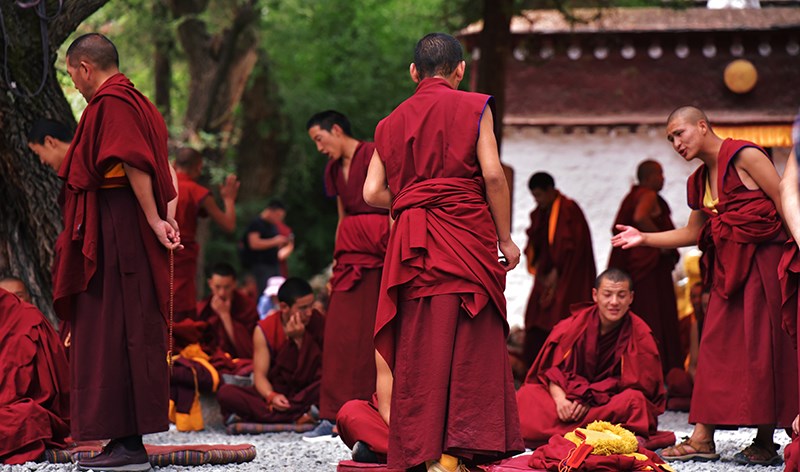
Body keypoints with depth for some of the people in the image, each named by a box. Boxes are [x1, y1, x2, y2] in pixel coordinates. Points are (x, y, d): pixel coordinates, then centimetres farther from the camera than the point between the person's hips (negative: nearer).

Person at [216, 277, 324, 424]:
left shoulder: (317, 322, -4)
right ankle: (298, 414, -37)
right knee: (225, 393, -25)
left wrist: (298, 339, -19)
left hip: (306, 393, 0)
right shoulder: (264, 330, -4)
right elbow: (260, 375, -9)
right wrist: (271, 396, -30)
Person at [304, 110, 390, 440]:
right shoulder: (335, 170, 20)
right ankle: (334, 416, -1)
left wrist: (395, 252, -17)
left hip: (377, 251, -7)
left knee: (375, 331, -8)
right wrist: (335, 265, 20)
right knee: (341, 332, 0)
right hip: (350, 252, 7)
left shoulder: (373, 156, -6)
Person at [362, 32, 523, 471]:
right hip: (466, 235, -3)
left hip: (412, 245, 3)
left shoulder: (392, 122, 14)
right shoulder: (473, 108, 3)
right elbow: (492, 174, -6)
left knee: (419, 349, 4)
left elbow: (373, 192, 5)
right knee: (470, 346, -2)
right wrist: (505, 238, 0)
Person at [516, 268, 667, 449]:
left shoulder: (640, 335, -6)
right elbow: (552, 368, -2)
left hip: (611, 404, -2)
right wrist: (560, 398, -23)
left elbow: (634, 385, -10)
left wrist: (590, 399, -20)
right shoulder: (576, 323, -1)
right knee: (525, 395, -19)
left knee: (634, 400, -36)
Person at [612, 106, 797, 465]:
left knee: (761, 347, -6)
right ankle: (702, 438, -1)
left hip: (763, 260, -8)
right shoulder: (701, 180, 16)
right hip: (727, 267, 8)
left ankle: (765, 443, -1)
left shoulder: (744, 156, -8)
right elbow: (693, 232, 24)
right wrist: (644, 239, 15)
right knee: (716, 347, 1)